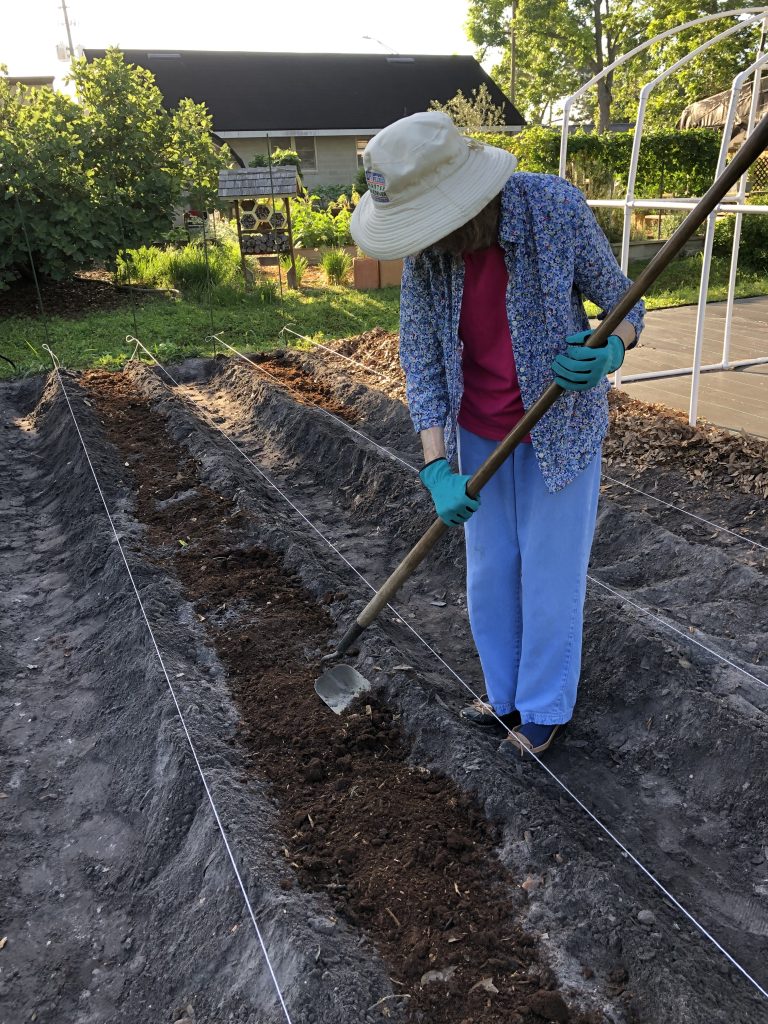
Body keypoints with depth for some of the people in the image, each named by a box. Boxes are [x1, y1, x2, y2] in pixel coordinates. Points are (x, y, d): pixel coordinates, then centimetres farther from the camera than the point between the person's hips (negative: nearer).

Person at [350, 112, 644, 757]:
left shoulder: (554, 208, -20)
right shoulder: (424, 250, -11)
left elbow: (624, 307, -9)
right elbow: (420, 362, -9)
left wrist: (607, 352, -34)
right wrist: (438, 469, -20)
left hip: (559, 430, -3)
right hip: (479, 435, 4)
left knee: (550, 579, 7)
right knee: (489, 576, 14)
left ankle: (546, 709, 31)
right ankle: (505, 696, 37)